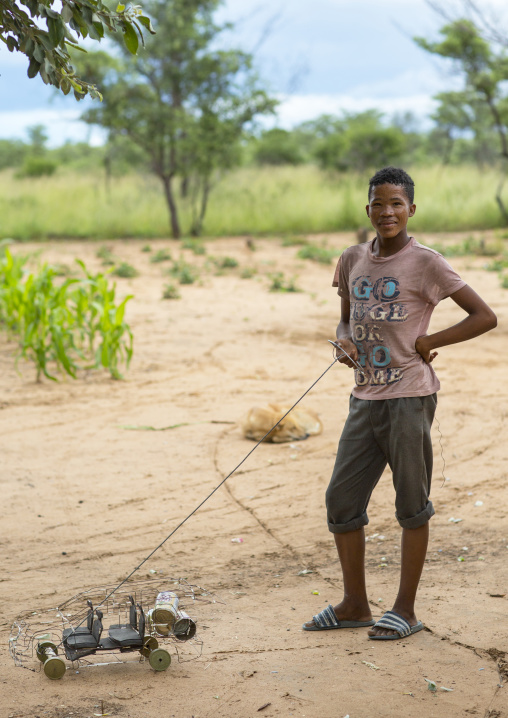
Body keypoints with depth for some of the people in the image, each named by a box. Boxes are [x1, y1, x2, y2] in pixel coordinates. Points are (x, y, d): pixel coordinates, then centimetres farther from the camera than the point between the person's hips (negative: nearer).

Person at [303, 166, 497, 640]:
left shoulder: (424, 263, -8)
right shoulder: (352, 261, 9)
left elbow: (485, 317, -9)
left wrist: (427, 342, -10)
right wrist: (344, 340, 1)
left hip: (409, 399, -6)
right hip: (364, 400, 6)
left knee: (412, 505, 4)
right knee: (341, 501, 7)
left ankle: (405, 611, 15)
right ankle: (355, 604, 22)